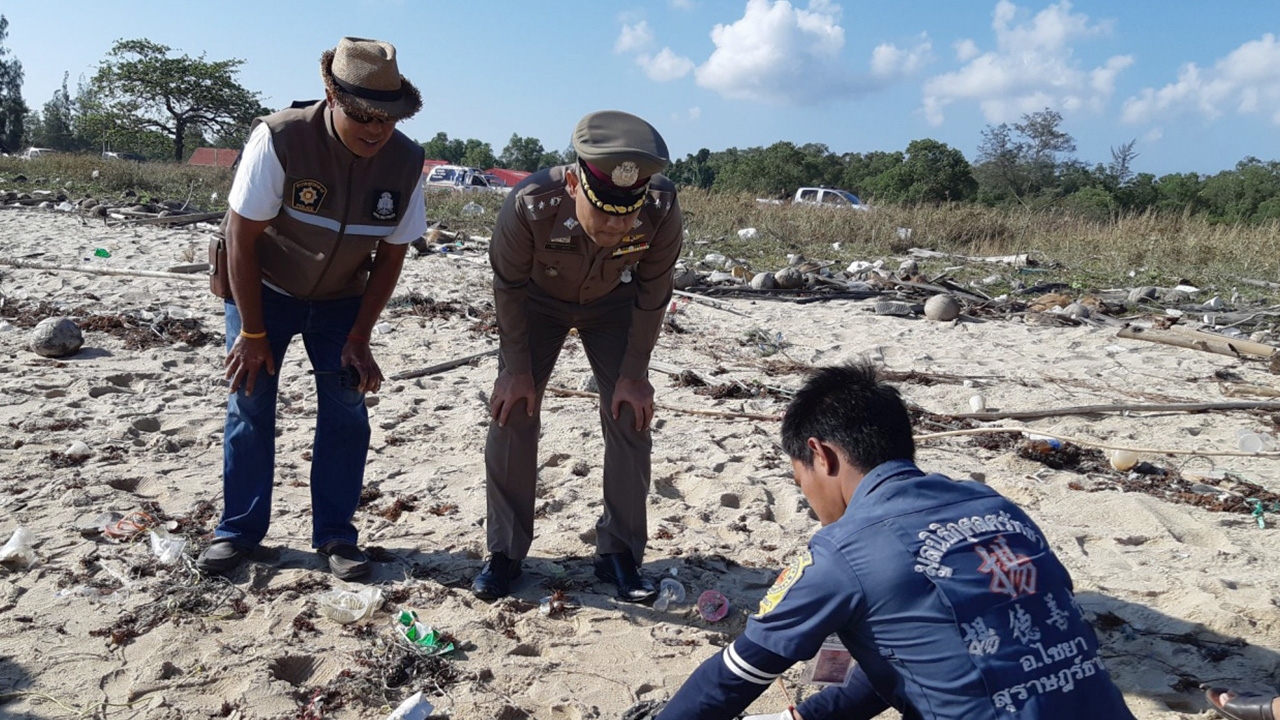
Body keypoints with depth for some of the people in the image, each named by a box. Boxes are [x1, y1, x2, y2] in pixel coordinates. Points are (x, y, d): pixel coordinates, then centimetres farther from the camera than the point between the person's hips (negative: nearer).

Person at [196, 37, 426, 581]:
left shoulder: (405, 161, -18)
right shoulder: (279, 139, -28)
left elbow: (391, 255, -8)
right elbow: (242, 237, -20)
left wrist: (359, 339, -10)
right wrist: (251, 332, -17)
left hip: (342, 299, 2)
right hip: (262, 290, -2)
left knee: (346, 409, -3)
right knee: (249, 404, -1)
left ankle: (335, 534, 10)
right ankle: (238, 530, 14)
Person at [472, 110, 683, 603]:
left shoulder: (663, 212, -37)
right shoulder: (529, 205, -39)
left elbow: (652, 296, -18)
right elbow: (508, 287, -20)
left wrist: (633, 374, -13)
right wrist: (517, 369, -14)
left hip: (613, 305, 1)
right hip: (538, 302, 0)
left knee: (630, 419, -7)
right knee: (512, 413, -8)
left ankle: (619, 553, 9)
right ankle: (504, 553, 7)